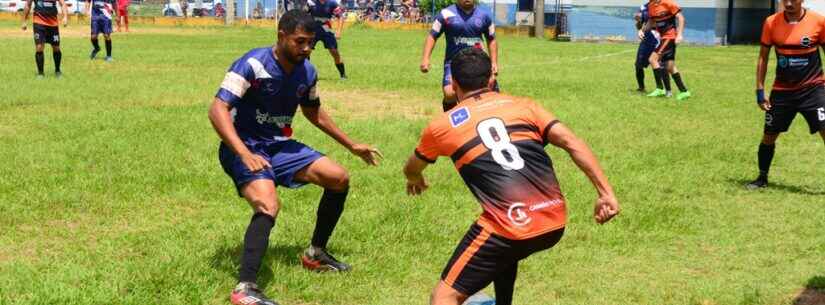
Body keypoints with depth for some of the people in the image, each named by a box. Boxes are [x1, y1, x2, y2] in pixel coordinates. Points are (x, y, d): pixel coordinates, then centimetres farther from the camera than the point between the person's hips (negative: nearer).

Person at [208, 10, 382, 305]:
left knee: (339, 179, 5)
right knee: (268, 205, -32)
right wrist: (245, 154, -39)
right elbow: (217, 110, -27)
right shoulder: (253, 64, -21)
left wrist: (351, 145, 23)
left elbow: (314, 112, 20)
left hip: (279, 145, 8)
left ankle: (316, 253, 22)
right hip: (244, 146, -8)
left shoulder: (307, 72, 1)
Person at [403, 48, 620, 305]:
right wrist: (606, 193, 3)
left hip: (510, 229, -5)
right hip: (556, 224, 5)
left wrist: (415, 180, 55)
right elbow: (571, 142, 4)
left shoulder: (442, 126, 12)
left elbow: (411, 169, 31)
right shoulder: (522, 105, 15)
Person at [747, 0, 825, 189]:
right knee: (768, 136, 8)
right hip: (782, 91, 2)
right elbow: (763, 57, 4)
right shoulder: (771, 23, -5)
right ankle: (762, 178, 31)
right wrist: (760, 90, 0)